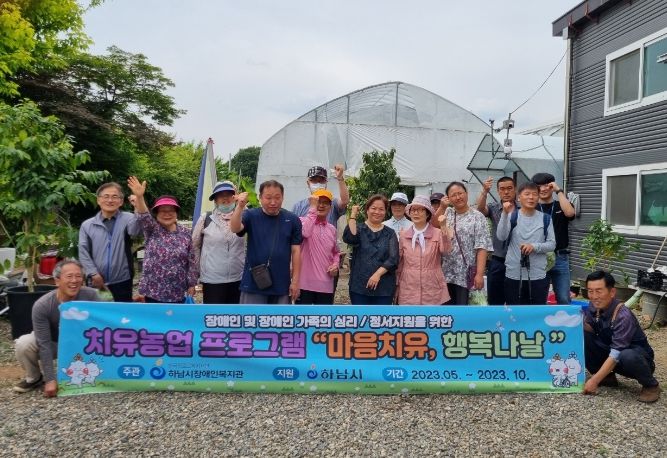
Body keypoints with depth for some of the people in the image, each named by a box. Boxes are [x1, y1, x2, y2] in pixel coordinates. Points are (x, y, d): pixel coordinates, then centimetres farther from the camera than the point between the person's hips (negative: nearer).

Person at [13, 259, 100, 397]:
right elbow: (44, 344, -27)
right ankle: (34, 378, 2)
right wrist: (50, 379, -28)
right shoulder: (42, 305, -28)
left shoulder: (90, 295, -25)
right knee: (23, 345, -29)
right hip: (53, 343, -1)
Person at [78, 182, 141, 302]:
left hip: (122, 282, -2)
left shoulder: (127, 219, -3)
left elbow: (136, 230, -26)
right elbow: (83, 252, 3)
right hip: (96, 283, 2)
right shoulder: (87, 225, 5)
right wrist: (94, 274, -8)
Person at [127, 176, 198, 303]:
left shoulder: (185, 233, 3)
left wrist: (191, 284, 4)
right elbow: (144, 216, -22)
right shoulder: (152, 230, -1)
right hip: (153, 291, -1)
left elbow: (191, 261, 6)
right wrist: (139, 197, -41)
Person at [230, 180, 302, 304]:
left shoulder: (292, 220, -1)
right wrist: (240, 206, -37)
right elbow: (235, 228, -21)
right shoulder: (251, 216, -3)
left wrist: (295, 281, -2)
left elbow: (296, 251, 1)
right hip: (254, 284, -1)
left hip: (281, 285, 2)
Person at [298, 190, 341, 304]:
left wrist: (335, 264, 3)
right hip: (305, 282, -5)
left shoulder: (332, 229, 12)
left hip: (326, 284, 5)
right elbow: (305, 232, -29)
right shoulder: (303, 221, -4)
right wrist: (313, 208, -21)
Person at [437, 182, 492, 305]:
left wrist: (480, 274, -18)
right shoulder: (447, 213, 11)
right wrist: (441, 207, -8)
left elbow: (482, 247, -10)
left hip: (466, 274, -4)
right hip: (446, 272, 4)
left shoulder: (477, 217, -3)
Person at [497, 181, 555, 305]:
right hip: (513, 274, -1)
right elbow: (501, 237, -15)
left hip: (538, 275, 1)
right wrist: (505, 214, -26)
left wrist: (535, 246, -17)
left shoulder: (545, 219, 2)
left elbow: (552, 244, 2)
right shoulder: (512, 216, -1)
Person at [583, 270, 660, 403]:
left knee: (627, 357, -40)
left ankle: (650, 385, -7)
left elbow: (616, 354, -33)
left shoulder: (623, 316, -30)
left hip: (636, 356, -6)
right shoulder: (594, 307, -11)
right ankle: (607, 377, 3)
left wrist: (594, 380, -34)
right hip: (608, 352, 6)